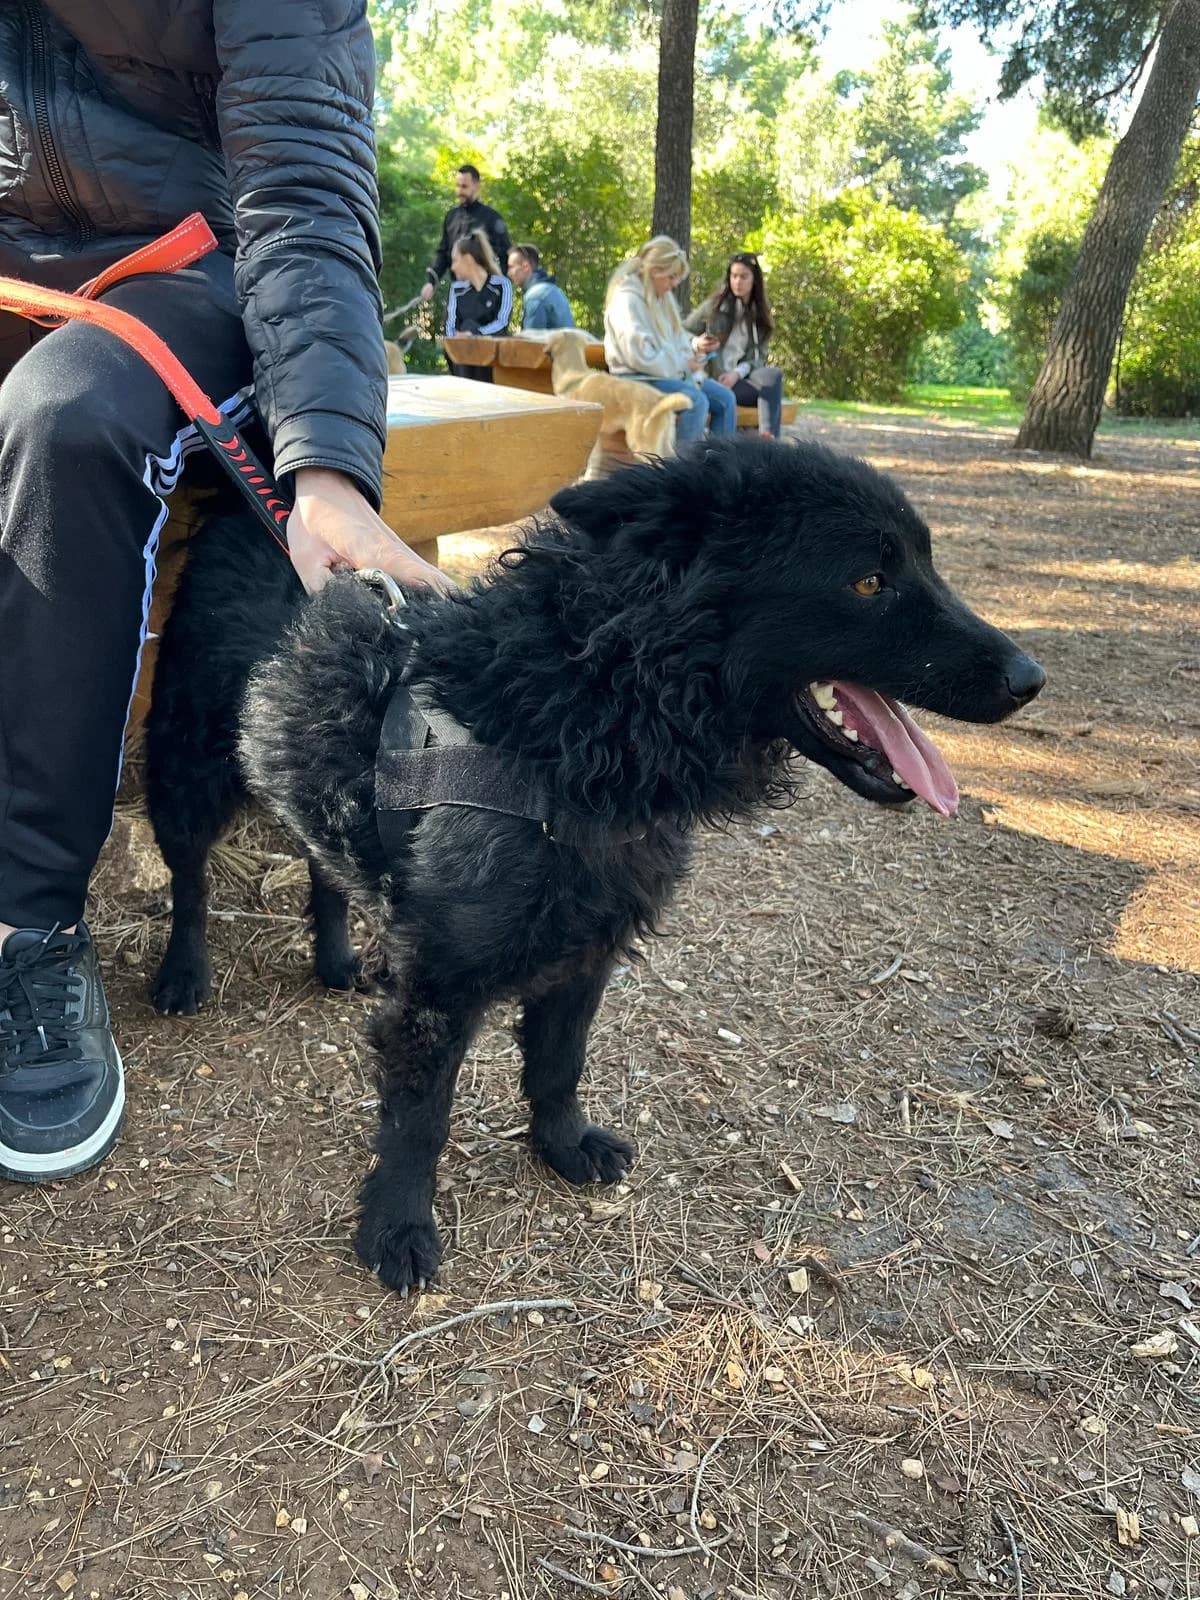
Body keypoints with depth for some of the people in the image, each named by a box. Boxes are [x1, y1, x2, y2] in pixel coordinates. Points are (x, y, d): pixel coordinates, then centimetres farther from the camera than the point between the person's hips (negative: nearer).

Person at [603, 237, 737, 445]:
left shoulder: (664, 298, 15)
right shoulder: (627, 299, -12)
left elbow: (679, 341, 14)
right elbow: (638, 355, -22)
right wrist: (683, 365, -16)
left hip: (673, 373, 9)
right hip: (639, 378, -9)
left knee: (725, 398, -1)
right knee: (696, 401, -30)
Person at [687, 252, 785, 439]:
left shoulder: (761, 314, 16)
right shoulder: (714, 305, 8)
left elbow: (758, 357, 7)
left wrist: (737, 373, -14)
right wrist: (697, 344, -16)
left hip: (743, 378, 4)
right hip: (714, 377, -4)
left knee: (774, 374, -30)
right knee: (772, 380, -30)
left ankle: (768, 438, -41)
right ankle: (768, 439, -38)